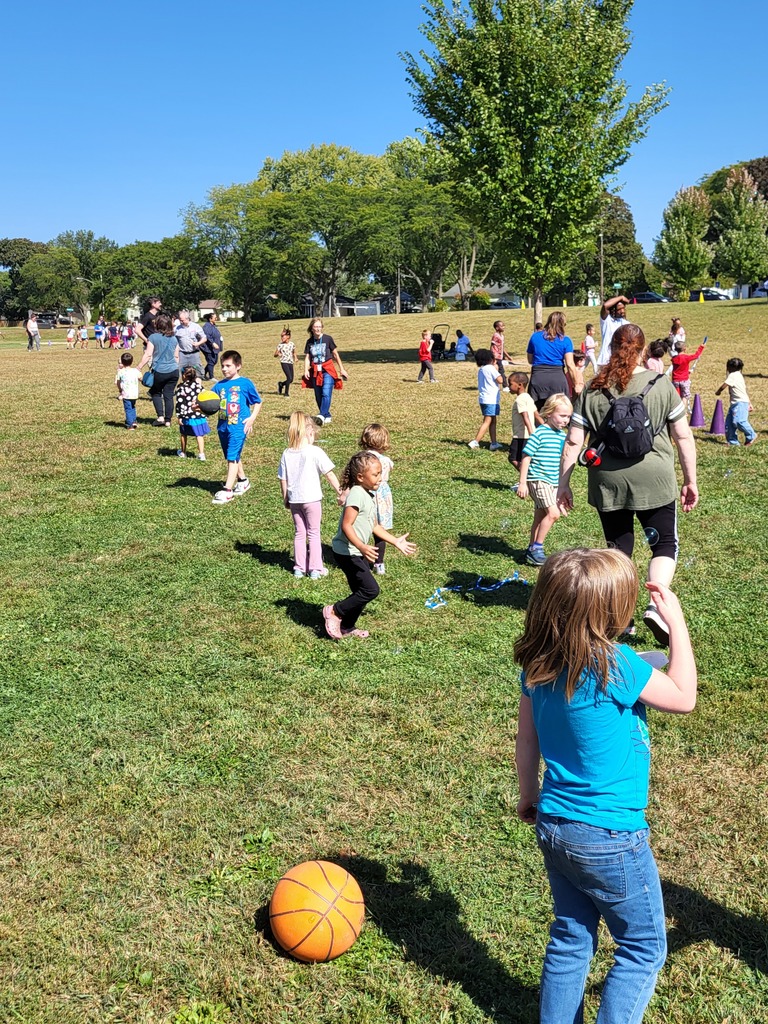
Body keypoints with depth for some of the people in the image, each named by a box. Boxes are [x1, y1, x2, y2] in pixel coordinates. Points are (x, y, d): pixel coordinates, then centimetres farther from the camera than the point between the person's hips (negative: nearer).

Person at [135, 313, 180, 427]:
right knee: (169, 395, 7)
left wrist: (139, 368, -6)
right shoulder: (174, 338, 7)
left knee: (155, 393, 16)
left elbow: (148, 355, -11)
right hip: (173, 371, 3)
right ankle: (168, 420, 8)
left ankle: (160, 417, 3)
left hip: (159, 371, -3)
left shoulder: (153, 337, -7)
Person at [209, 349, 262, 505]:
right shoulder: (219, 385, 7)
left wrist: (252, 418, -10)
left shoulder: (245, 384, -5)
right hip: (223, 426, 6)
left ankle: (227, 490, -10)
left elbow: (258, 402, 2)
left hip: (239, 426, -6)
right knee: (233, 456, 18)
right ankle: (243, 481, 37)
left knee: (232, 457, -10)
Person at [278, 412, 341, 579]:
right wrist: (340, 492, -2)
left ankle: (299, 568, 20)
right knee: (314, 533, 8)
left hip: (294, 499, 4)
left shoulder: (286, 454, 0)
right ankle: (315, 569, 11)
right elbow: (330, 474, -10)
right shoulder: (315, 452, -13)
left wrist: (285, 499, 17)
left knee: (299, 533, 16)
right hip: (312, 498, -4)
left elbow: (283, 479, 5)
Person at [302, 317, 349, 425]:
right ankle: (327, 417, 19)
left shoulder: (328, 339, -2)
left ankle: (322, 416, -28)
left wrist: (342, 369, 6)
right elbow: (307, 357, 5)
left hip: (328, 370, -4)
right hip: (315, 371, 4)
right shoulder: (309, 342, 6)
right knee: (318, 396, 6)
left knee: (326, 393, -20)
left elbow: (336, 354, 5)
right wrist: (306, 370, -11)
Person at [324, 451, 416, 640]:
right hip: (347, 552, -10)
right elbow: (346, 526, -26)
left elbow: (374, 526, 19)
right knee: (370, 590, -11)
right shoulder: (357, 495, -20)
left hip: (358, 552, 10)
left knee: (362, 592, 15)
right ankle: (334, 612, 2)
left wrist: (396, 541, 20)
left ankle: (347, 627, 28)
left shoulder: (369, 495, 11)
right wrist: (362, 547, -36)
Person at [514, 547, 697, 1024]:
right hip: (610, 837, -6)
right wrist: (677, 622, -3)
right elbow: (684, 698, -8)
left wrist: (528, 796, 21)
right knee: (644, 949, 14)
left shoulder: (537, 664, -5)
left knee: (571, 938, 22)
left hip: (554, 825, 7)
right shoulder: (616, 665, -25)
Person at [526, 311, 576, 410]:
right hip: (557, 377, -1)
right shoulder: (565, 340, 2)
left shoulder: (535, 336, 9)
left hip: (538, 378, 2)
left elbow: (530, 360, 15)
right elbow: (570, 364, -6)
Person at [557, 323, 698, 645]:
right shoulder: (661, 384, -1)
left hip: (607, 483, 2)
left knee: (618, 549, 15)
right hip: (653, 480, -2)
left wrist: (563, 484, 7)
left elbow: (573, 442, -1)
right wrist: (690, 481, 9)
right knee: (665, 544, 14)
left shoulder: (592, 390, 2)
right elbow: (683, 437, 0)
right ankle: (656, 604, -6)